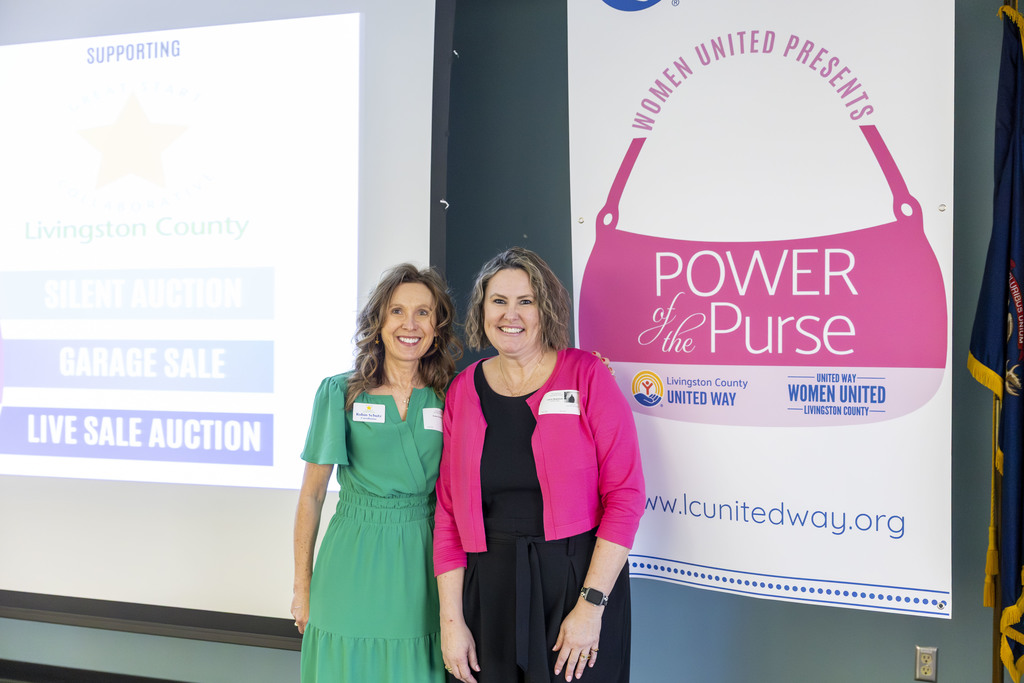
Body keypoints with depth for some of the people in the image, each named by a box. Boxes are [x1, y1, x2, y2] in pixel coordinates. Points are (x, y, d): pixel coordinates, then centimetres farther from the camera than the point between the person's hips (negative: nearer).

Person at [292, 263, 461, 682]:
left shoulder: (450, 397, 1)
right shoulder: (339, 392, -2)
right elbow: (311, 495, 2)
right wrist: (302, 587, 3)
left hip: (422, 566, 1)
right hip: (354, 565, -1)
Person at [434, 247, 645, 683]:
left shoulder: (586, 375, -5)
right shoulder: (462, 391, 4)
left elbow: (625, 495, -9)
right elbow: (448, 512, 4)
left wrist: (592, 605, -14)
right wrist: (451, 620, -1)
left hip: (577, 579, -2)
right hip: (489, 586, 3)